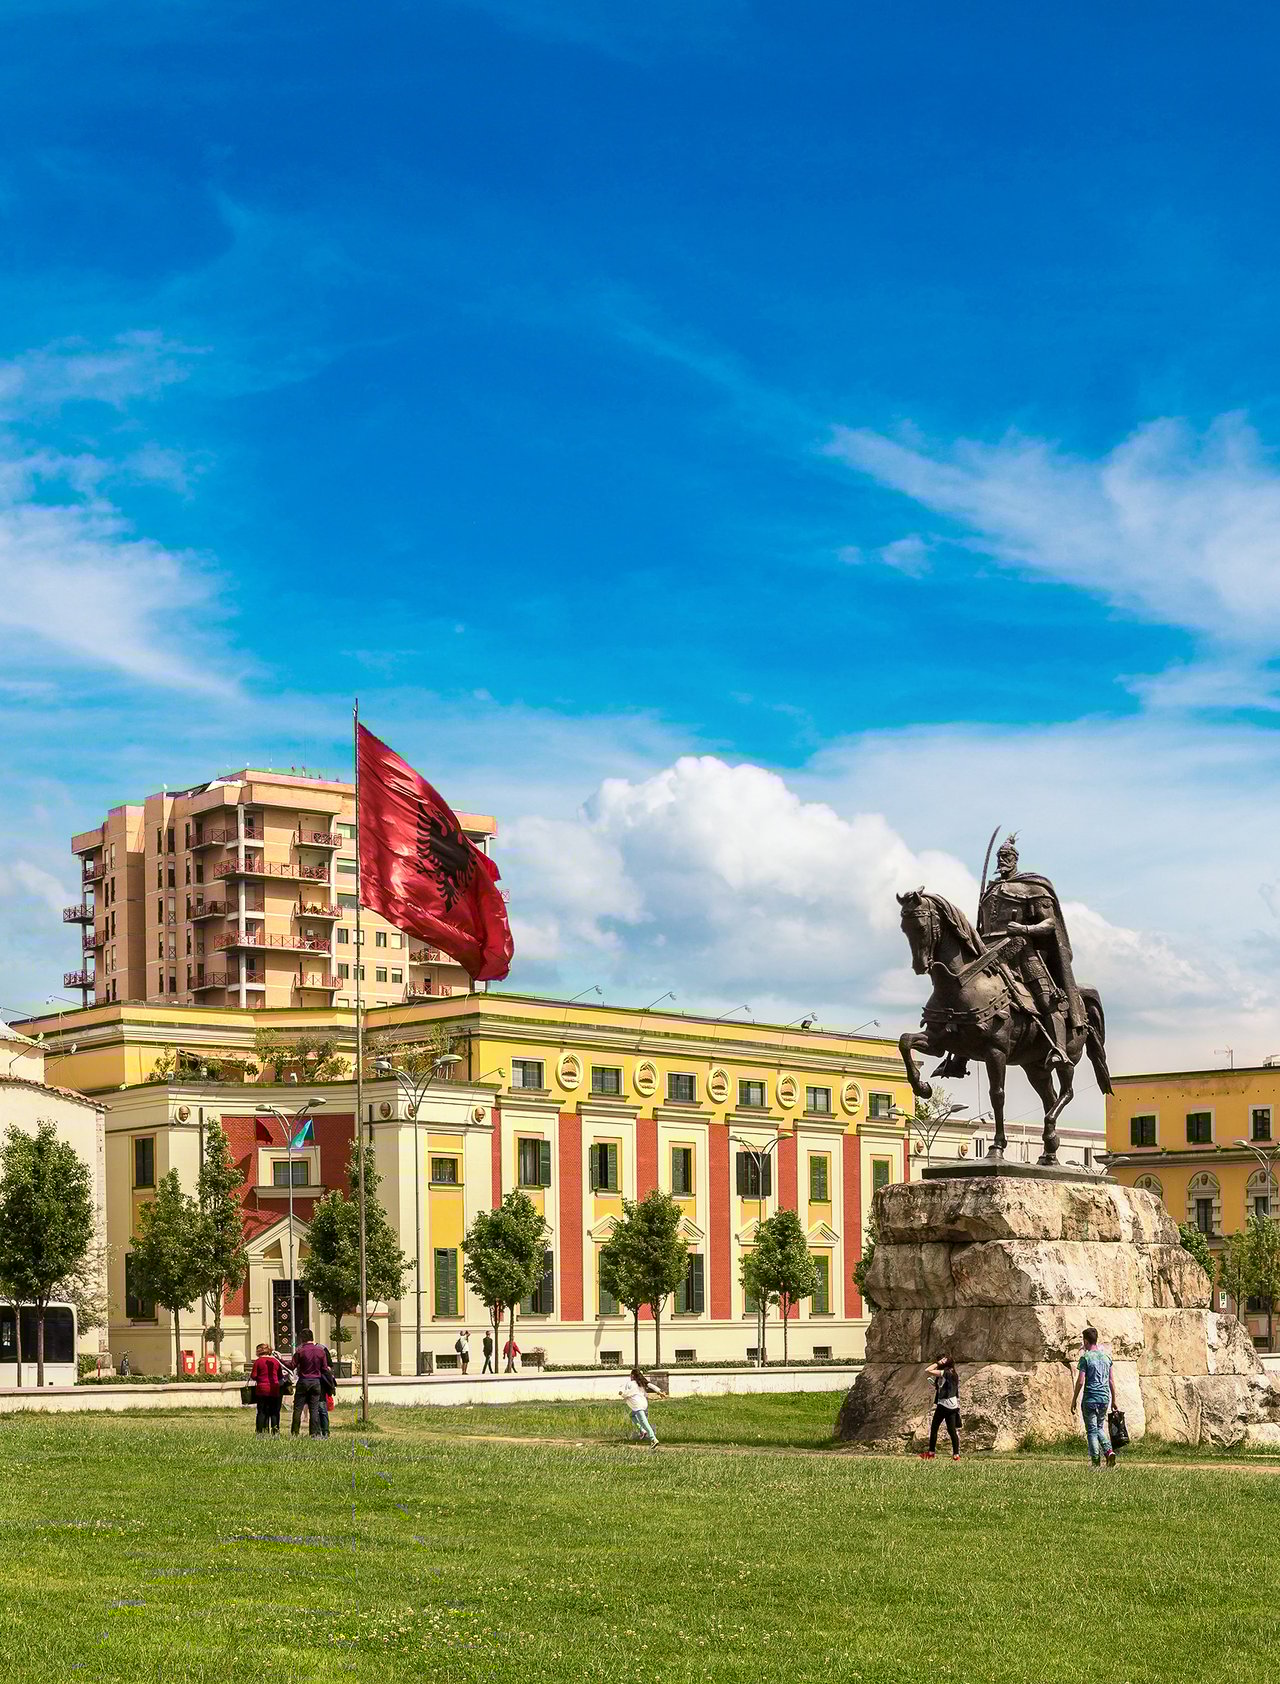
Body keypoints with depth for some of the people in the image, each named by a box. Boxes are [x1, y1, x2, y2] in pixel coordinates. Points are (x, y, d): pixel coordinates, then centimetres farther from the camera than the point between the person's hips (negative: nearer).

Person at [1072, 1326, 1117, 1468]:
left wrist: (1074, 1400, -4)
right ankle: (1109, 1450, -3)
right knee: (1100, 1428, 19)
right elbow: (1111, 1381, 10)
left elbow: (1080, 1382, -12)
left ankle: (1096, 1461, 0)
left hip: (1090, 1399, -5)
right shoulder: (1106, 1357, 8)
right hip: (1105, 1398, 5)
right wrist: (1113, 1400, 17)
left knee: (1092, 1430, 2)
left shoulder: (1085, 1358, -9)